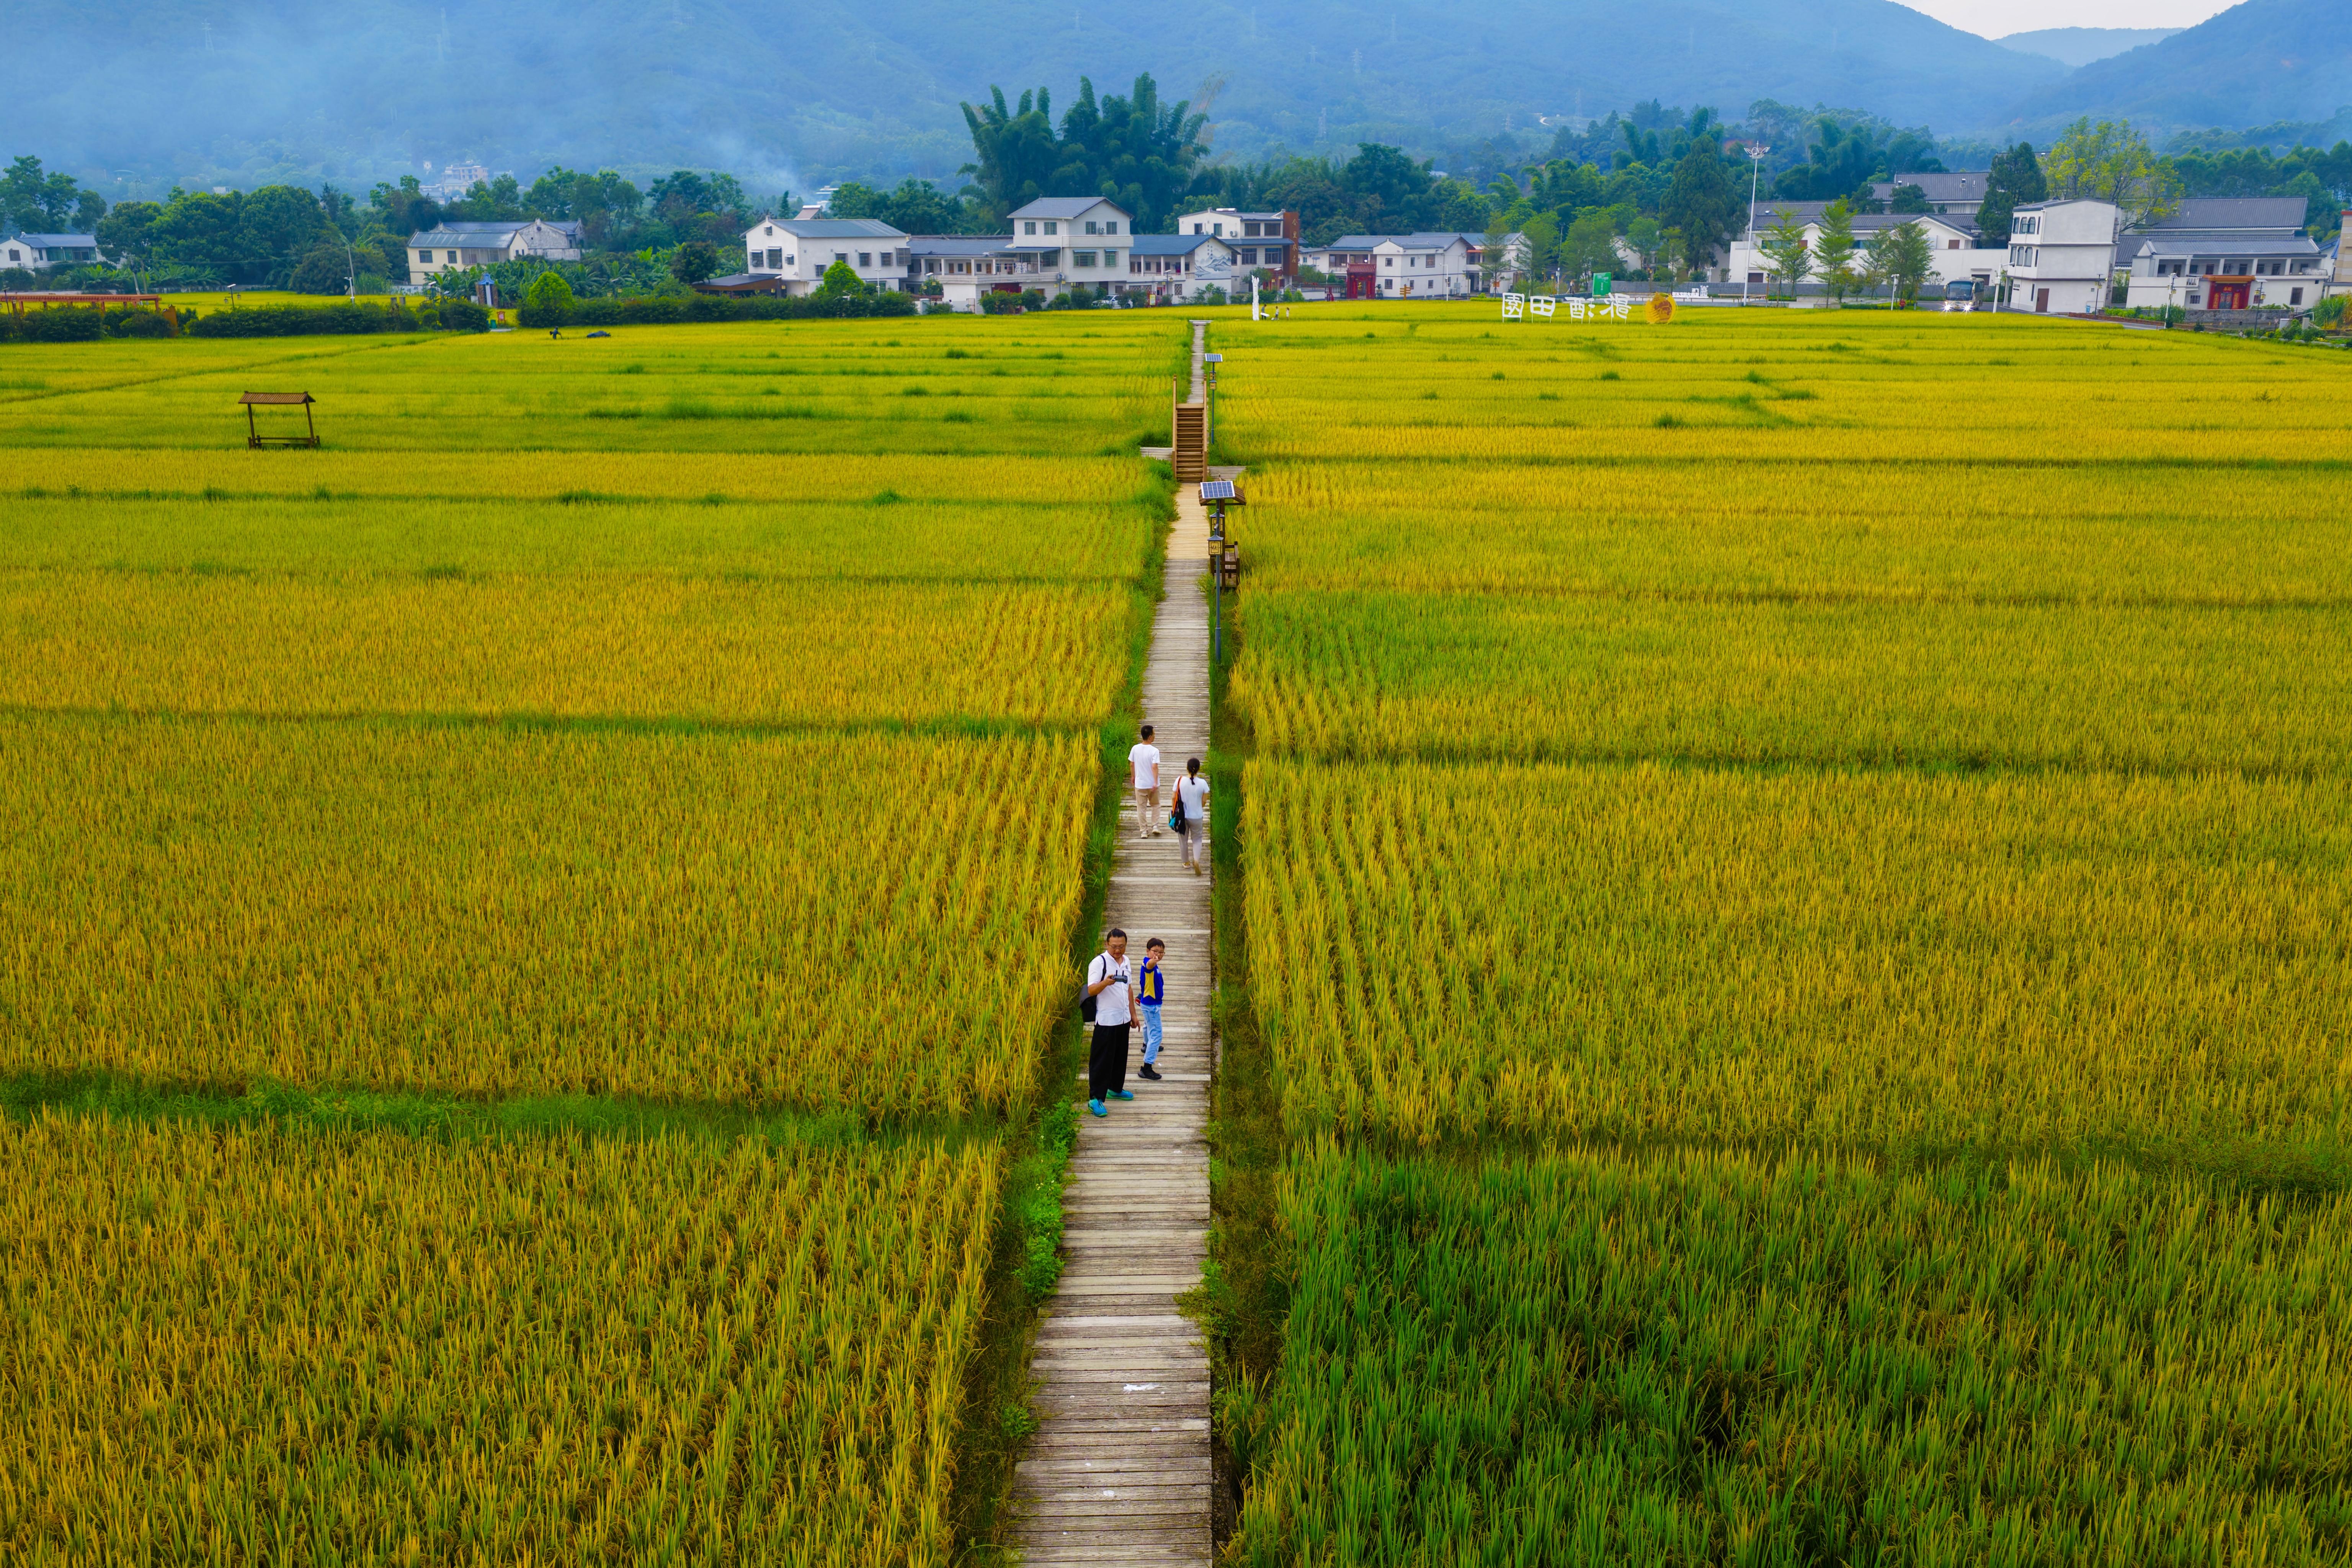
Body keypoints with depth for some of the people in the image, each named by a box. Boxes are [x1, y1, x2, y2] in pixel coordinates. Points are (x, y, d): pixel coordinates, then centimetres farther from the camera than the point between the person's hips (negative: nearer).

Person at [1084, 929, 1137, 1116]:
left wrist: (1133, 1014, 21)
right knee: (1102, 1060, -5)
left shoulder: (1126, 962, 11)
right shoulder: (1099, 963, -13)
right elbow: (1091, 990, -21)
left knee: (1120, 1057, 17)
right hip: (1106, 1021, -7)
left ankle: (1116, 1088, 33)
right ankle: (1095, 1098, -2)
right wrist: (1105, 983, -40)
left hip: (1123, 1019, 7)